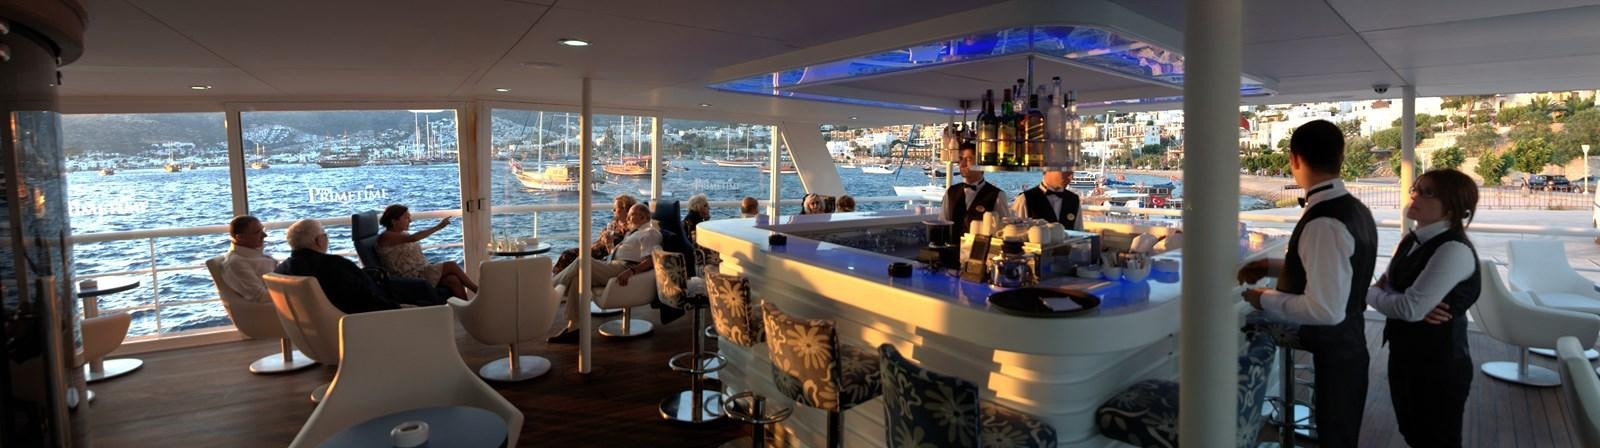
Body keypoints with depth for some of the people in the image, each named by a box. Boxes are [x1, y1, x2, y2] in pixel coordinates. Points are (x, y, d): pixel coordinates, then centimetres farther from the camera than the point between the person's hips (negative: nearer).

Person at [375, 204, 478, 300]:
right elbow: (413, 238, -26)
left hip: (423, 272, 8)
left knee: (453, 280, -20)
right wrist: (438, 227, -28)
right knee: (451, 266, -18)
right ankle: (479, 291, -9)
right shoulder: (386, 237, -9)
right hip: (410, 277, -8)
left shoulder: (403, 234, 18)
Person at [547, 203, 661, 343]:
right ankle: (573, 328, -16)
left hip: (623, 269, -10)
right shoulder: (635, 232, 32)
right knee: (578, 277, -11)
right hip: (612, 265, 10)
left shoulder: (650, 232, 0)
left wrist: (631, 271, -30)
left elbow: (650, 261, -17)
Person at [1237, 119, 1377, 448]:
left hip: (1331, 356, -9)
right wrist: (1273, 266, 10)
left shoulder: (1323, 223, -27)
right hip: (1346, 347, 9)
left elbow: (1325, 309, -31)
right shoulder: (1354, 209, 4)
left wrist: (1265, 300, -18)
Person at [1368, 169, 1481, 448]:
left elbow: (1410, 308, -27)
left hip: (1439, 365, -8)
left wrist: (1367, 293, -9)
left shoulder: (1454, 250, -21)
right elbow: (1385, 287, 3)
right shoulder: (1411, 241, 7)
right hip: (1404, 356, 8)